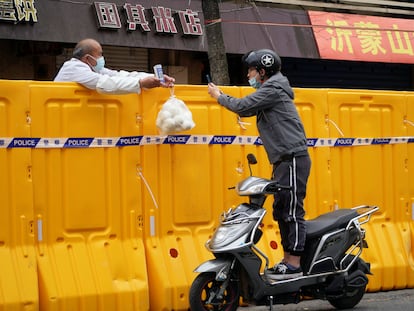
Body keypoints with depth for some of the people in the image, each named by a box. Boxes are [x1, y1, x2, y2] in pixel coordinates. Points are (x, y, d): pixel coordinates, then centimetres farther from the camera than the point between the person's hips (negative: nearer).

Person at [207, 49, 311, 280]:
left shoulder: (273, 89, -10)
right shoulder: (268, 91, 22)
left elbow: (242, 106, -13)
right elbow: (245, 111, 25)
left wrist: (219, 97, 1)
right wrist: (222, 95, 18)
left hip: (293, 159, -11)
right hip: (283, 161, 11)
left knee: (292, 211, -11)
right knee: (281, 211, 12)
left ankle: (295, 265, -11)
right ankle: (288, 259, 17)